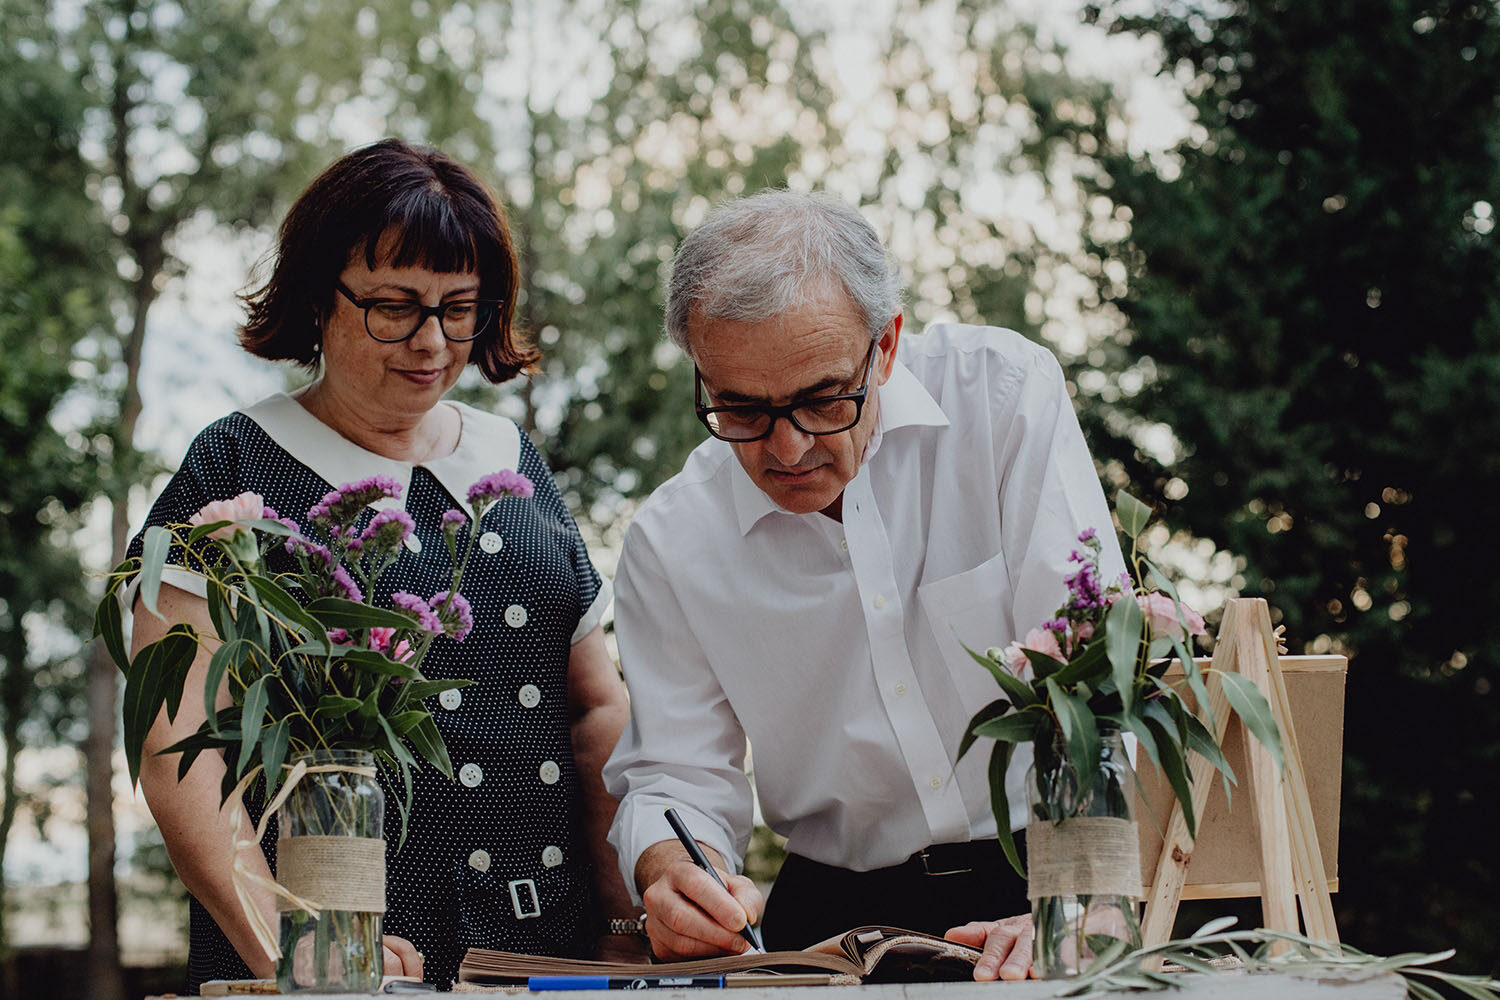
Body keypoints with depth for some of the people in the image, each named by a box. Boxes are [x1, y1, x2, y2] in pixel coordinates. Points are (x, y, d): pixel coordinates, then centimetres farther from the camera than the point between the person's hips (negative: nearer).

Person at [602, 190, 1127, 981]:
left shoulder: (1003, 394, -10)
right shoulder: (669, 545, -3)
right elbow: (676, 773, 3)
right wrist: (673, 873, -21)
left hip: (1041, 877, -2)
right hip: (837, 911, 2)